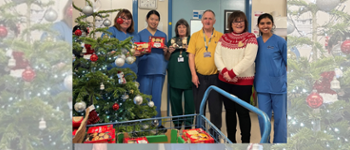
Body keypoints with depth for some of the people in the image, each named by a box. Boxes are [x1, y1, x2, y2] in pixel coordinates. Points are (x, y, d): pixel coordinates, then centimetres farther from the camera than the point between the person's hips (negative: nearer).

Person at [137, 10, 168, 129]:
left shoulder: (163, 35, 16)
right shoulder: (140, 34, 7)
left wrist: (165, 51, -4)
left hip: (159, 70, 3)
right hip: (145, 70, -2)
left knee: (157, 98, 7)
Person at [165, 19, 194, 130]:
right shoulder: (171, 41, 14)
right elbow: (166, 59, 17)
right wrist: (170, 52, -3)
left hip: (188, 75, -2)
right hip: (174, 75, 2)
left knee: (189, 100, -3)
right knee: (175, 100, 7)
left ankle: (188, 124, 12)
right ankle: (177, 124, 21)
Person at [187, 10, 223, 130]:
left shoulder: (220, 36, 3)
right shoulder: (195, 36, 5)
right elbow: (191, 56, 2)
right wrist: (193, 74, -5)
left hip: (215, 77, 0)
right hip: (199, 77, 1)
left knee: (216, 109, 7)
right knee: (199, 108, 12)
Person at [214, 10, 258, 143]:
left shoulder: (250, 38, -4)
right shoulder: (224, 38, 9)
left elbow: (248, 59, -15)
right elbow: (217, 55, 2)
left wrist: (232, 73, -18)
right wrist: (225, 71, -14)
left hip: (243, 82, -4)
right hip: (224, 81, 5)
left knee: (242, 112, 2)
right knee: (229, 110, 13)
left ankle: (246, 141, 16)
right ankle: (231, 139, 27)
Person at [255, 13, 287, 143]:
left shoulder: (280, 41, -4)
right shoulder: (256, 42, 6)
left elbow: (287, 64, 1)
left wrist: (285, 79, -2)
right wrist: (254, 81, 11)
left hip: (279, 85, -3)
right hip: (262, 85, 3)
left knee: (280, 117, 7)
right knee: (263, 118, 10)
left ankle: (279, 142, 25)